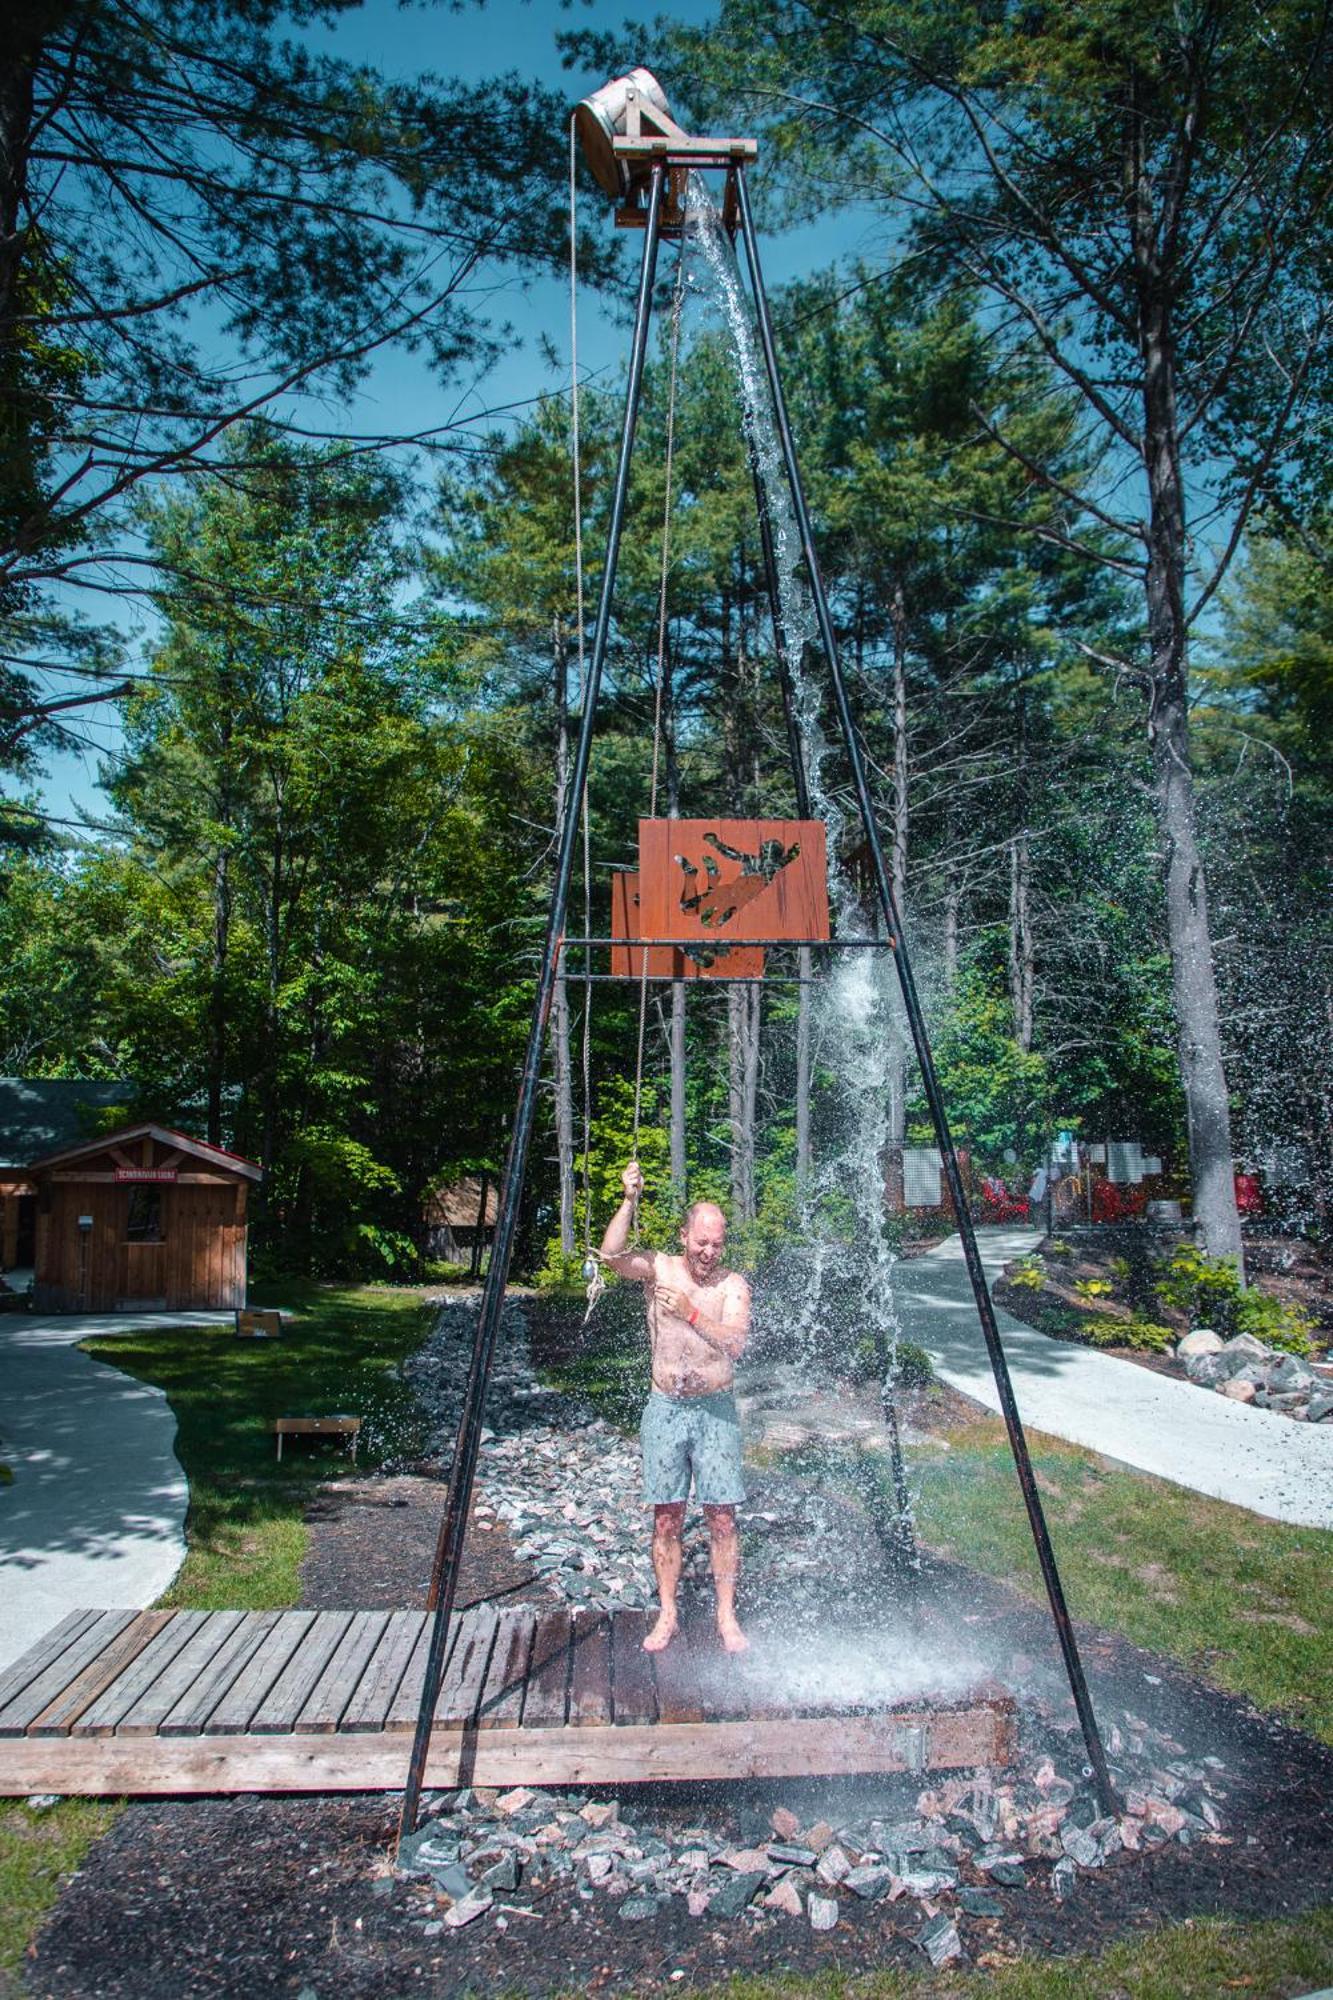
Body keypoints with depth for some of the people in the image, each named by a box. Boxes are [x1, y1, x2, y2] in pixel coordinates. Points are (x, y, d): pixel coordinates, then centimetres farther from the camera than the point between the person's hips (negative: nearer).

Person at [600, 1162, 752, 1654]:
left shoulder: (733, 1285, -2)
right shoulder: (658, 1268, -1)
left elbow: (736, 1344, -16)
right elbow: (612, 1253, -21)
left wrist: (692, 1314, -24)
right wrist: (629, 1201, -30)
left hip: (715, 1410, -1)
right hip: (665, 1409, 1)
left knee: (721, 1517, 1)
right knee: (666, 1517, 6)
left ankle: (726, 1616, 14)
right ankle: (667, 1614, 18)